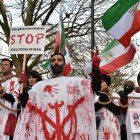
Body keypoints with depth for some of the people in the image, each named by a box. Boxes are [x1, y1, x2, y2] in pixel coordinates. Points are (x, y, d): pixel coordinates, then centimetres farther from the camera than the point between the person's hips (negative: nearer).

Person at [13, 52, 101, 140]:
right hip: (44, 131, 2)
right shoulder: (39, 85, 19)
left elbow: (96, 87, -2)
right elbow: (26, 104, 12)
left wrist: (95, 67, -18)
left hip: (68, 130, -2)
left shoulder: (74, 81, 11)